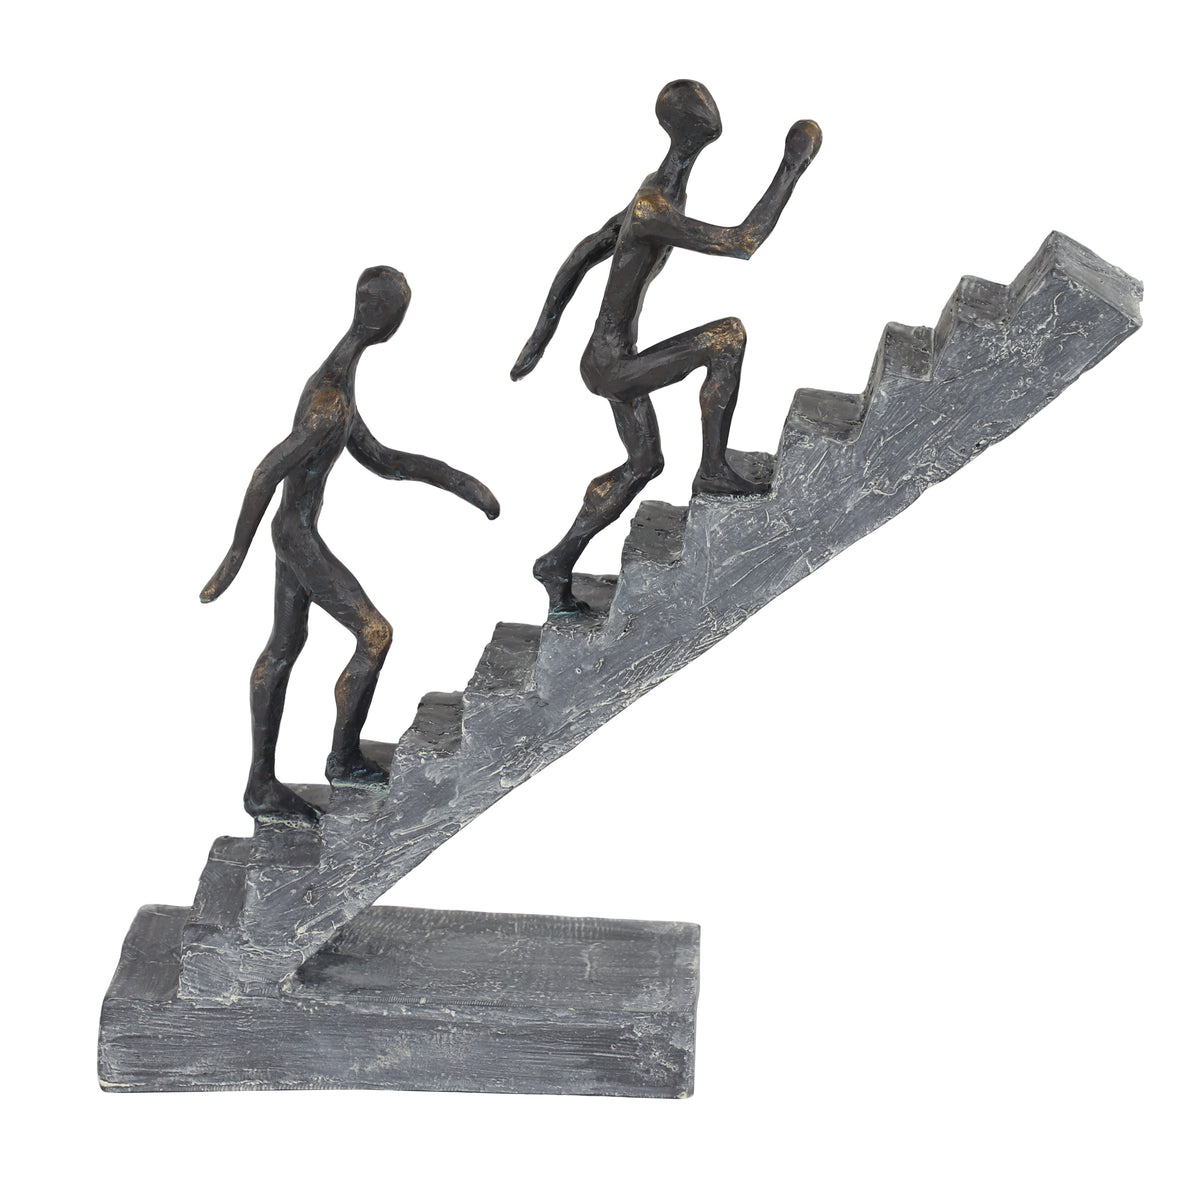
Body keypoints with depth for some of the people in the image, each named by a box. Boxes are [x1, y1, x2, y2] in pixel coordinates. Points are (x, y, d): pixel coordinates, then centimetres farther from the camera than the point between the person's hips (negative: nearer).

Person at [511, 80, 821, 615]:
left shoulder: (661, 191, 4)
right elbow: (742, 243, -35)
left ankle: (558, 564, 34)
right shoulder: (652, 212, -29)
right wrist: (791, 167, -26)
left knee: (644, 463, 25)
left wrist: (541, 336, 17)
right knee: (728, 334, -20)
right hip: (609, 370, -10)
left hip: (611, 358, 10)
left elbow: (582, 255, 12)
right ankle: (712, 469, -6)